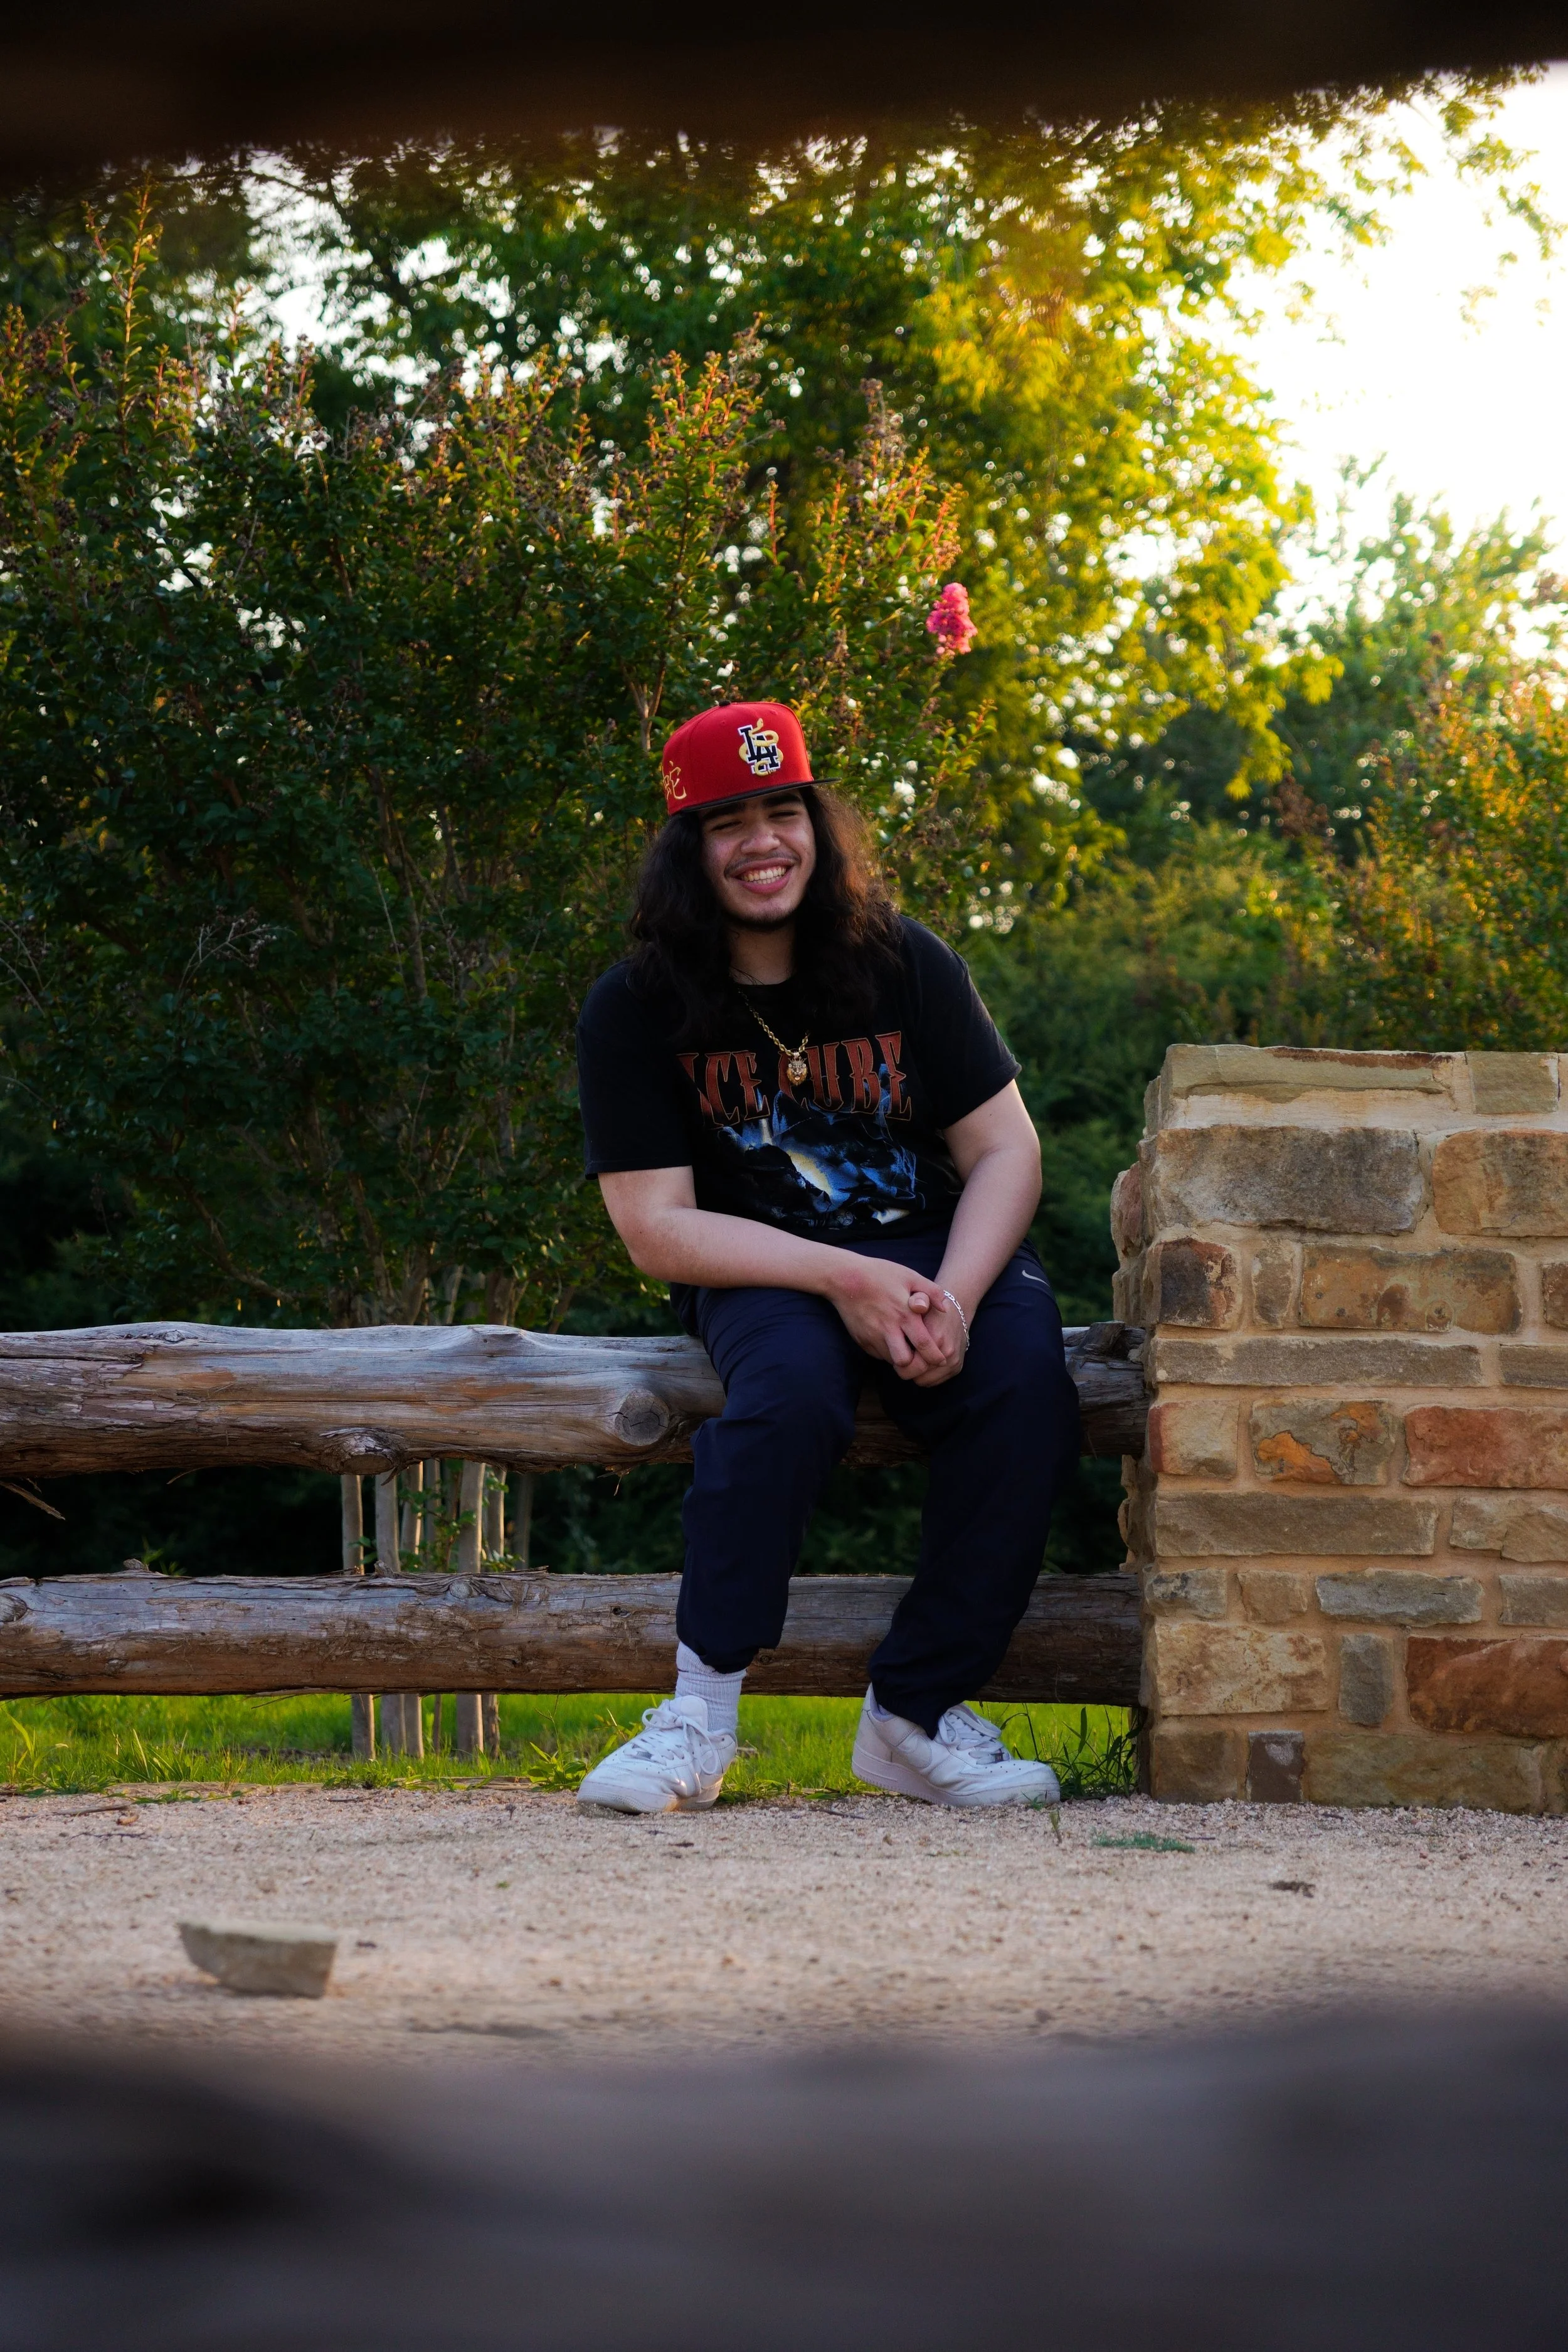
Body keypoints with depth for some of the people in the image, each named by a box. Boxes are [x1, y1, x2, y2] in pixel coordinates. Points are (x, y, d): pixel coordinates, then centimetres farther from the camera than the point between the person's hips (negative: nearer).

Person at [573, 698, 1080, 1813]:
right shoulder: (636, 1009, -6)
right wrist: (844, 1281, -24)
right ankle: (702, 1713, -29)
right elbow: (656, 1224, -11)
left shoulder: (906, 965, -1)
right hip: (755, 1266, -2)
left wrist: (953, 1298, -22)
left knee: (1027, 1383, -30)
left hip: (938, 1251, 2)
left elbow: (1006, 1150, -2)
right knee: (791, 1383, -37)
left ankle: (918, 1712, -20)